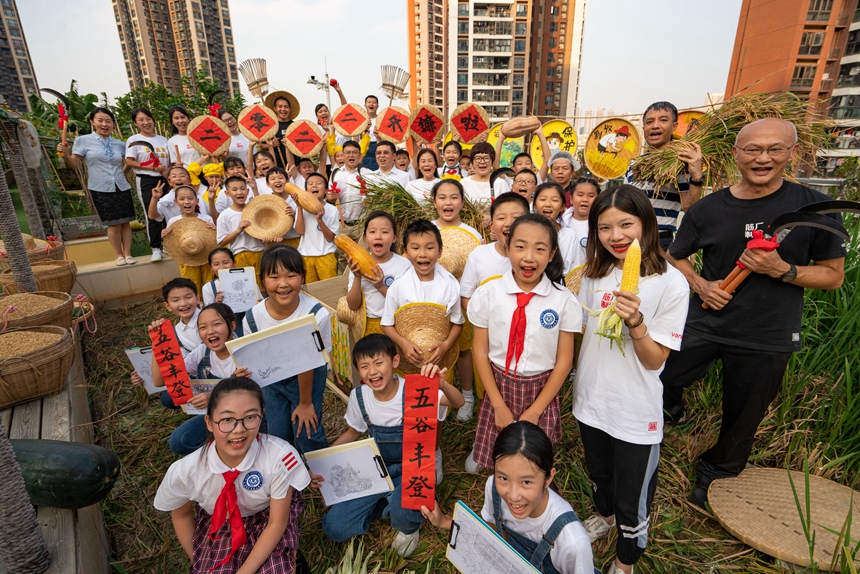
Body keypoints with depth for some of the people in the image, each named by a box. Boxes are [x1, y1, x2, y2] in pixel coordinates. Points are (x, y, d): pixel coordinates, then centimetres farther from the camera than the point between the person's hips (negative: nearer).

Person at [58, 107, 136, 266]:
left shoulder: (120, 144, 8)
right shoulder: (83, 140, 0)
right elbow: (74, 164, -2)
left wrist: (124, 171, 11)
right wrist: (65, 154, -20)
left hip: (122, 188, 3)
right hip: (100, 189, -3)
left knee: (125, 222, 3)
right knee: (114, 225, -1)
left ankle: (127, 254, 11)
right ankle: (118, 255, 12)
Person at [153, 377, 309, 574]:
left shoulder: (280, 456, -32)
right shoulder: (185, 471, -25)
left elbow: (277, 523, -19)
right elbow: (181, 515, -1)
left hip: (267, 518, -2)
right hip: (218, 526, 3)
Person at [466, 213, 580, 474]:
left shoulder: (564, 301, -11)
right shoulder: (488, 294, -11)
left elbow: (564, 360, -6)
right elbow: (480, 350, -5)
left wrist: (535, 411, -8)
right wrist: (499, 405, -7)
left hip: (541, 392, 0)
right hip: (499, 386, 1)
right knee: (496, 459, 15)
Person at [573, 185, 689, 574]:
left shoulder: (671, 283, -17)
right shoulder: (594, 274, -2)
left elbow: (655, 359, -16)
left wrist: (634, 321, -33)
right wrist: (577, 381, 9)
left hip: (635, 413, -4)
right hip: (590, 400, 5)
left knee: (632, 498, 14)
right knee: (598, 472, 28)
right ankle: (605, 516, 59)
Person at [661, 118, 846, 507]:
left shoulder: (814, 207, -6)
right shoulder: (708, 208, -2)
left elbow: (833, 275, -1)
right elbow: (675, 256, 9)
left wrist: (782, 270, -20)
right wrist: (700, 283, -9)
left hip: (767, 339, -1)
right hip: (704, 325, 1)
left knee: (741, 423, 15)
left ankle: (714, 475, 40)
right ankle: (672, 408, 32)